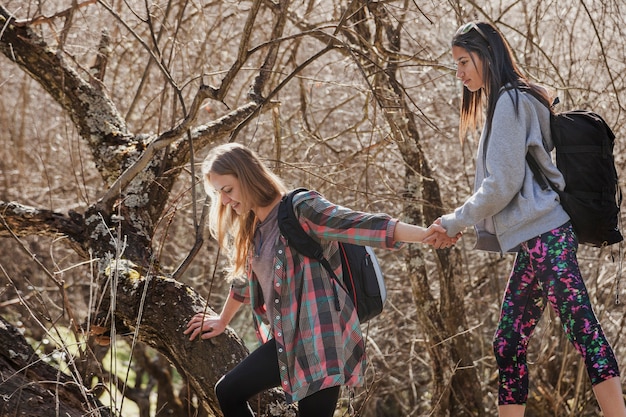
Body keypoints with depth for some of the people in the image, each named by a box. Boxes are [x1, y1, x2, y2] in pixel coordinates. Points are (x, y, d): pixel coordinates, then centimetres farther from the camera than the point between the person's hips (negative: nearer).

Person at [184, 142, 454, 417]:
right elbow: (246, 279, 30)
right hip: (287, 342, 9)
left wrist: (423, 235, -39)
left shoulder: (301, 209, -12)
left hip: (321, 341, -9)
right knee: (228, 393, 16)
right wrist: (222, 321, 46)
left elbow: (361, 225, -25)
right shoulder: (252, 229, 12)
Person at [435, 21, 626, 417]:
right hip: (534, 239, 10)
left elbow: (502, 184, -12)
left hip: (545, 236, -10)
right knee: (508, 344, 8)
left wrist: (455, 222, -2)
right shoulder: (508, 103, 21)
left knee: (585, 333, -13)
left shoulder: (510, 100, -8)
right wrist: (467, 223, 17)